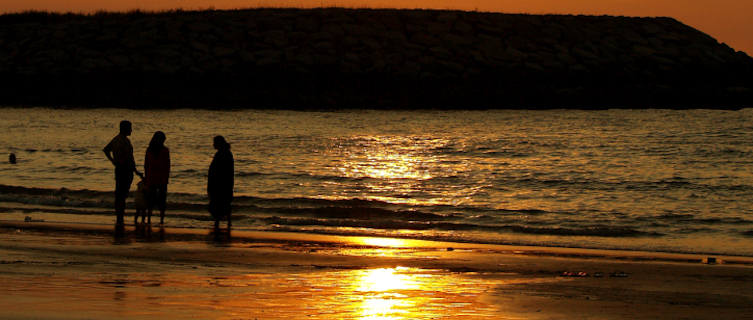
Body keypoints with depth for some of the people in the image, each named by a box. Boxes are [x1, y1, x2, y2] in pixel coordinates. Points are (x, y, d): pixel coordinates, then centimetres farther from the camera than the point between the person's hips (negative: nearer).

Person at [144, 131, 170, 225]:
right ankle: (161, 219, -1)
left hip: (151, 178, 2)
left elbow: (146, 165, 4)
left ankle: (149, 219, 5)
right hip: (162, 178, -2)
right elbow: (167, 166, -5)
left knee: (151, 199, 9)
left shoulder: (149, 150, 0)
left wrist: (147, 177, 12)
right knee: (162, 199, 4)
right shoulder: (165, 150, -7)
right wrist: (167, 178, 4)